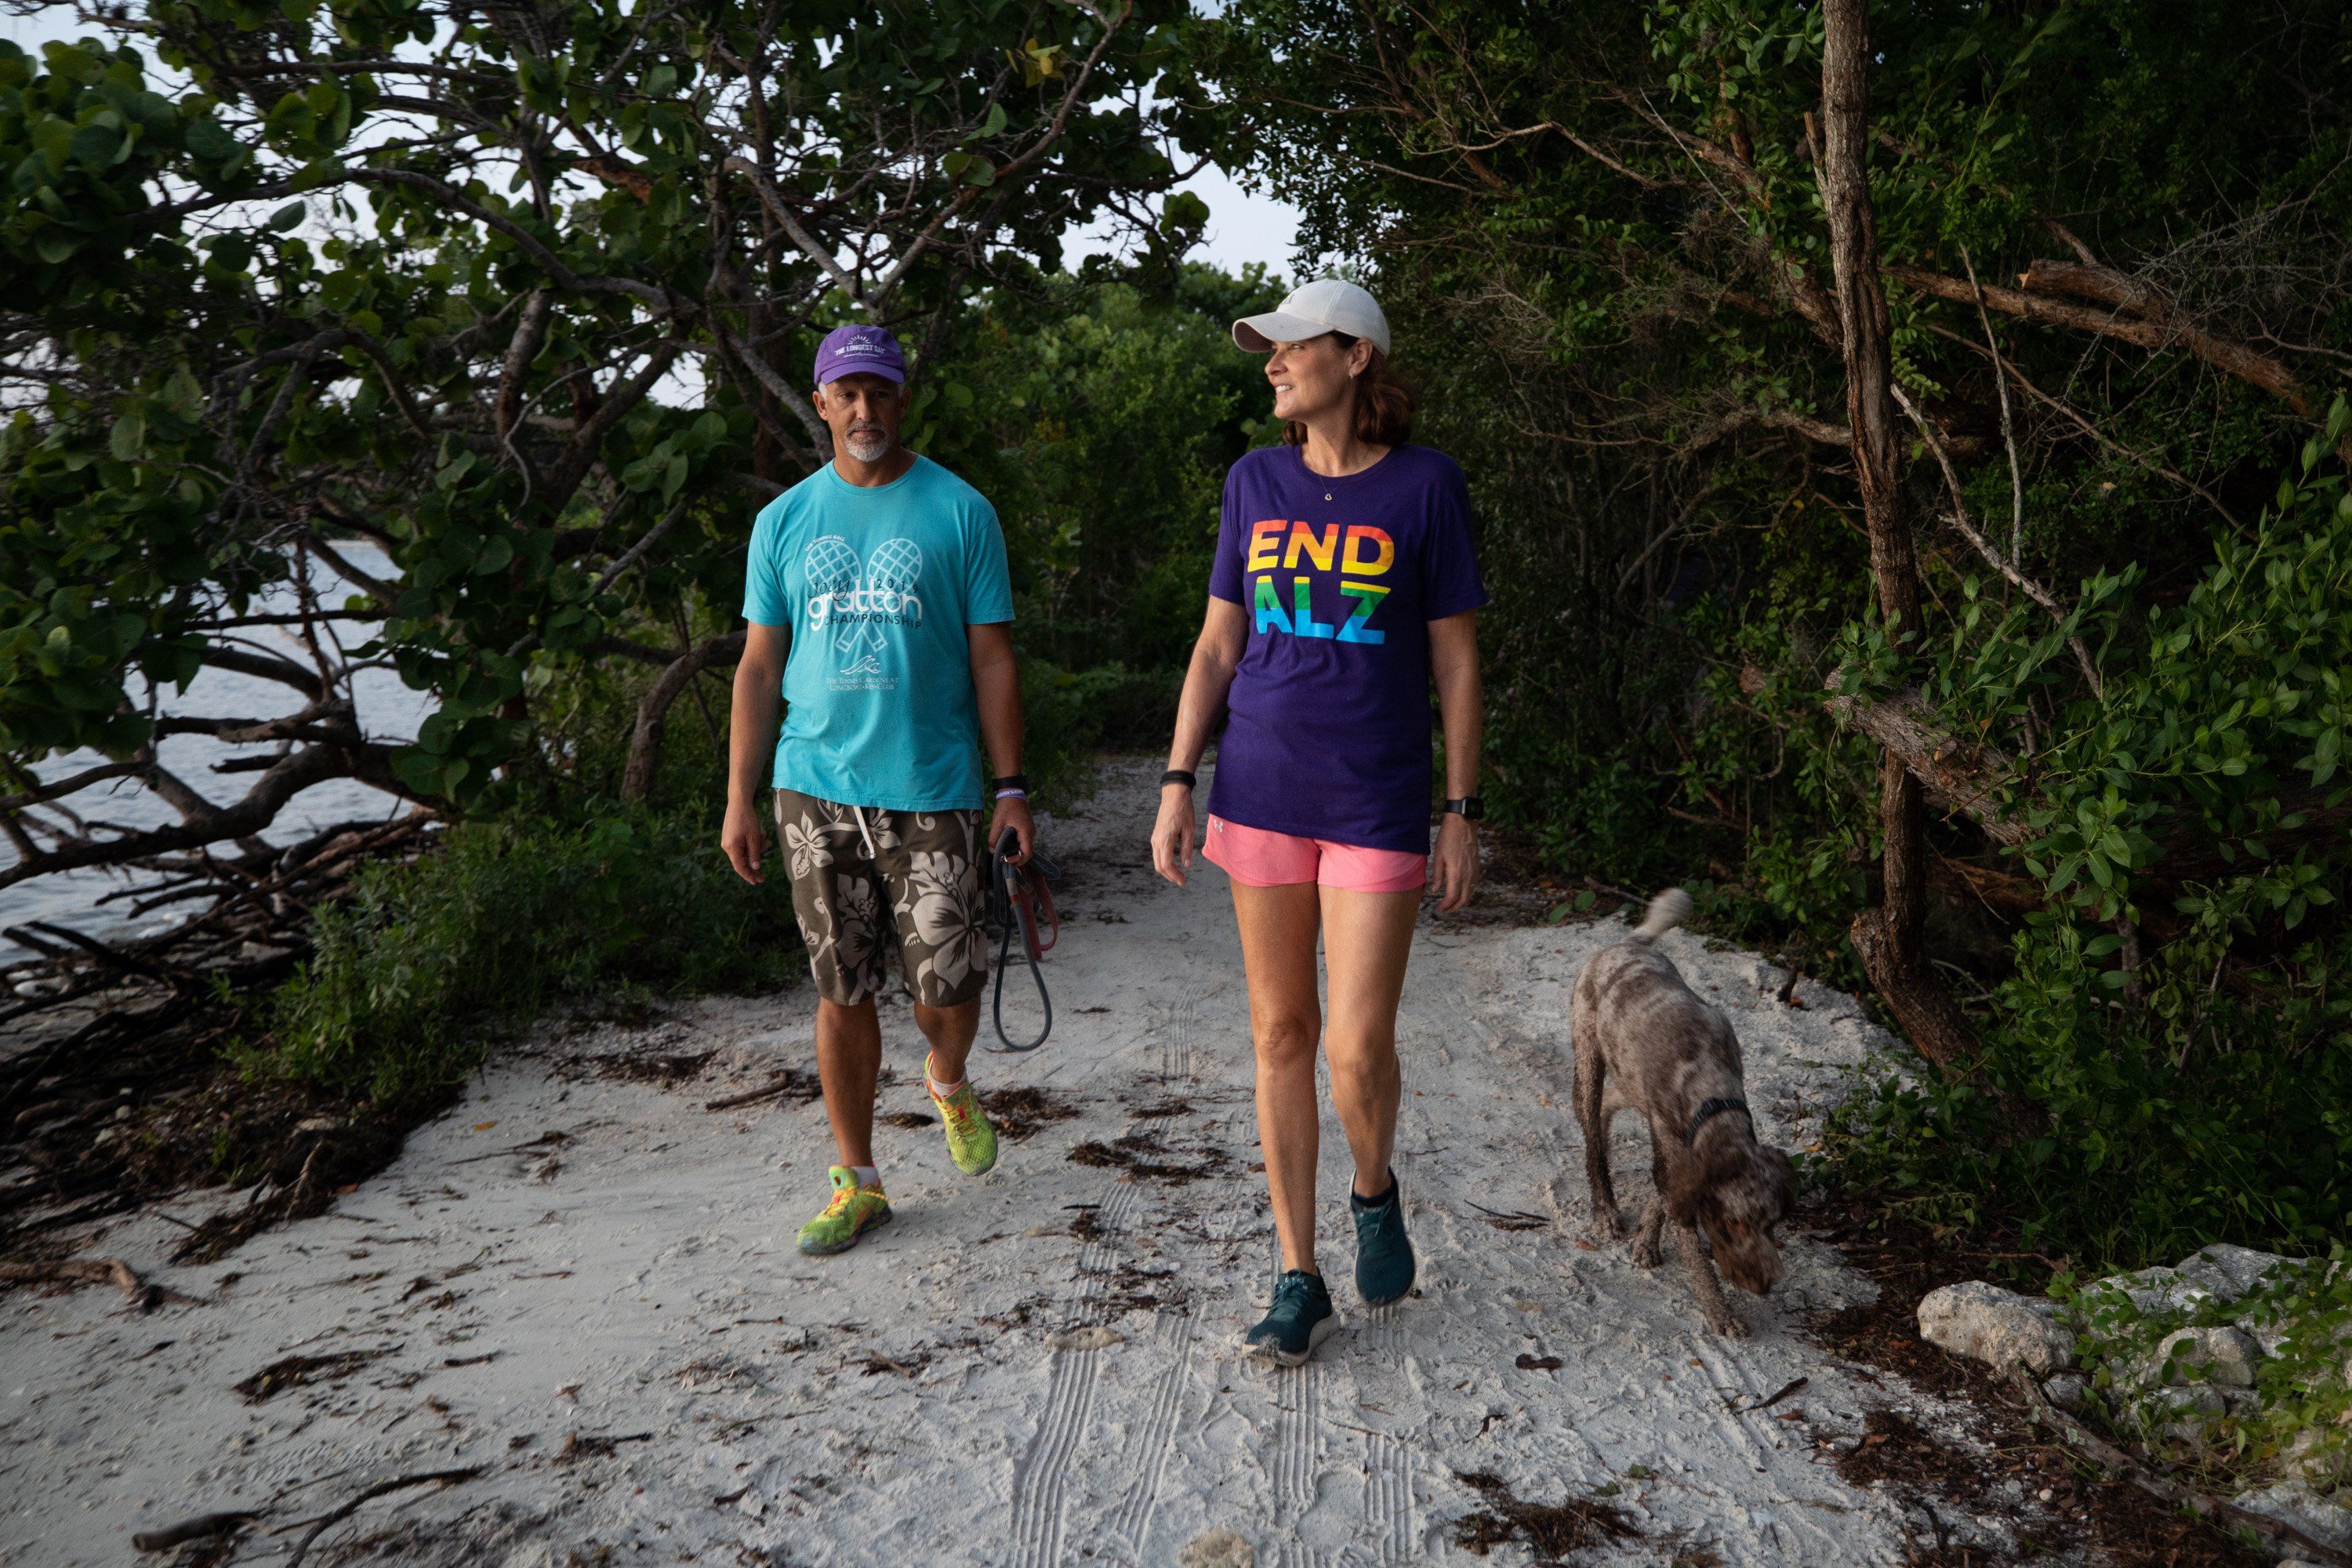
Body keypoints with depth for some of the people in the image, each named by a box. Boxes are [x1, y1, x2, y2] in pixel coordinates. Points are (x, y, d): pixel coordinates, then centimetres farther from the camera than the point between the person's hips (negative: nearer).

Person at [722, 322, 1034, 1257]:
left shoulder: (960, 513, 1)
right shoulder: (784, 522, 9)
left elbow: (993, 660, 1)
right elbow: (759, 668, 10)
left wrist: (1012, 787, -4)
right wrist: (739, 799, 4)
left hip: (932, 791, -2)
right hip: (815, 792, 2)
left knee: (946, 988, -1)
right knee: (841, 993, 7)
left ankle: (947, 1083, 34)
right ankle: (857, 1182, 21)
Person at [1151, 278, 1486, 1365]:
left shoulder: (1427, 484, -4)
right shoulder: (1255, 482, 5)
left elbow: (1456, 661, -2)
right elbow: (1217, 645, 7)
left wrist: (1462, 814, -3)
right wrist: (1177, 786, 0)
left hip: (1378, 804, -3)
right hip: (1260, 793, 3)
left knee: (1358, 1049, -7)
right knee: (1280, 1034, 6)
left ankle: (1374, 1190, 27)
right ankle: (1299, 1282, 18)